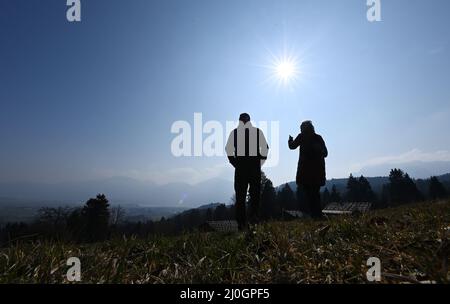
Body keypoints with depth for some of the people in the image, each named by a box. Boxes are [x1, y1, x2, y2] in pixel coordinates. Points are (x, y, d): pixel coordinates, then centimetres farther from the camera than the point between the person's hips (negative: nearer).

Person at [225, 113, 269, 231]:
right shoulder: (258, 131, 3)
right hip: (255, 165, 0)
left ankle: (241, 223, 7)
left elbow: (228, 149, -1)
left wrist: (234, 163, 6)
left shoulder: (234, 132, 3)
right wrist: (261, 161, 8)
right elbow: (265, 148, 0)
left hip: (240, 167, 0)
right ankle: (253, 216, 3)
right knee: (255, 192, 13)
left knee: (240, 195, 6)